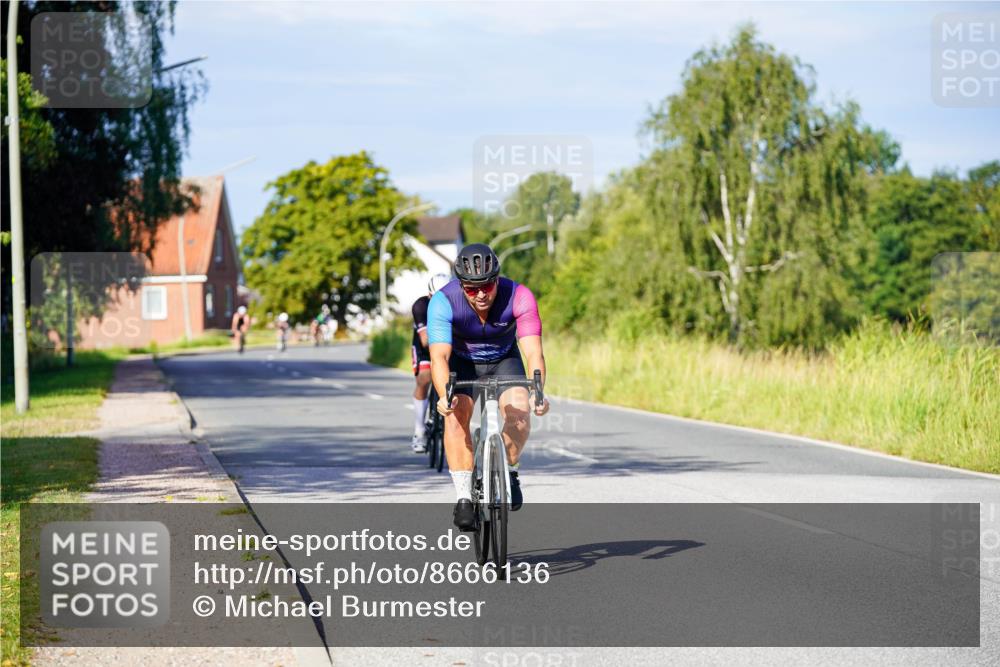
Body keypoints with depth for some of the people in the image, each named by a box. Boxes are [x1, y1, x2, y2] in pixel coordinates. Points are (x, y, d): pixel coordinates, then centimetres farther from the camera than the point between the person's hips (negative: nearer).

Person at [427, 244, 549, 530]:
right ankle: (464, 497, -21)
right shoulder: (443, 302, -31)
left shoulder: (519, 297, -30)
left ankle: (510, 472, 0)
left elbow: (533, 351, -36)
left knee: (519, 409, -26)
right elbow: (439, 356, -39)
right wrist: (445, 395, -57)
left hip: (504, 359, 0)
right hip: (462, 362, 0)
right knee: (456, 415, -26)